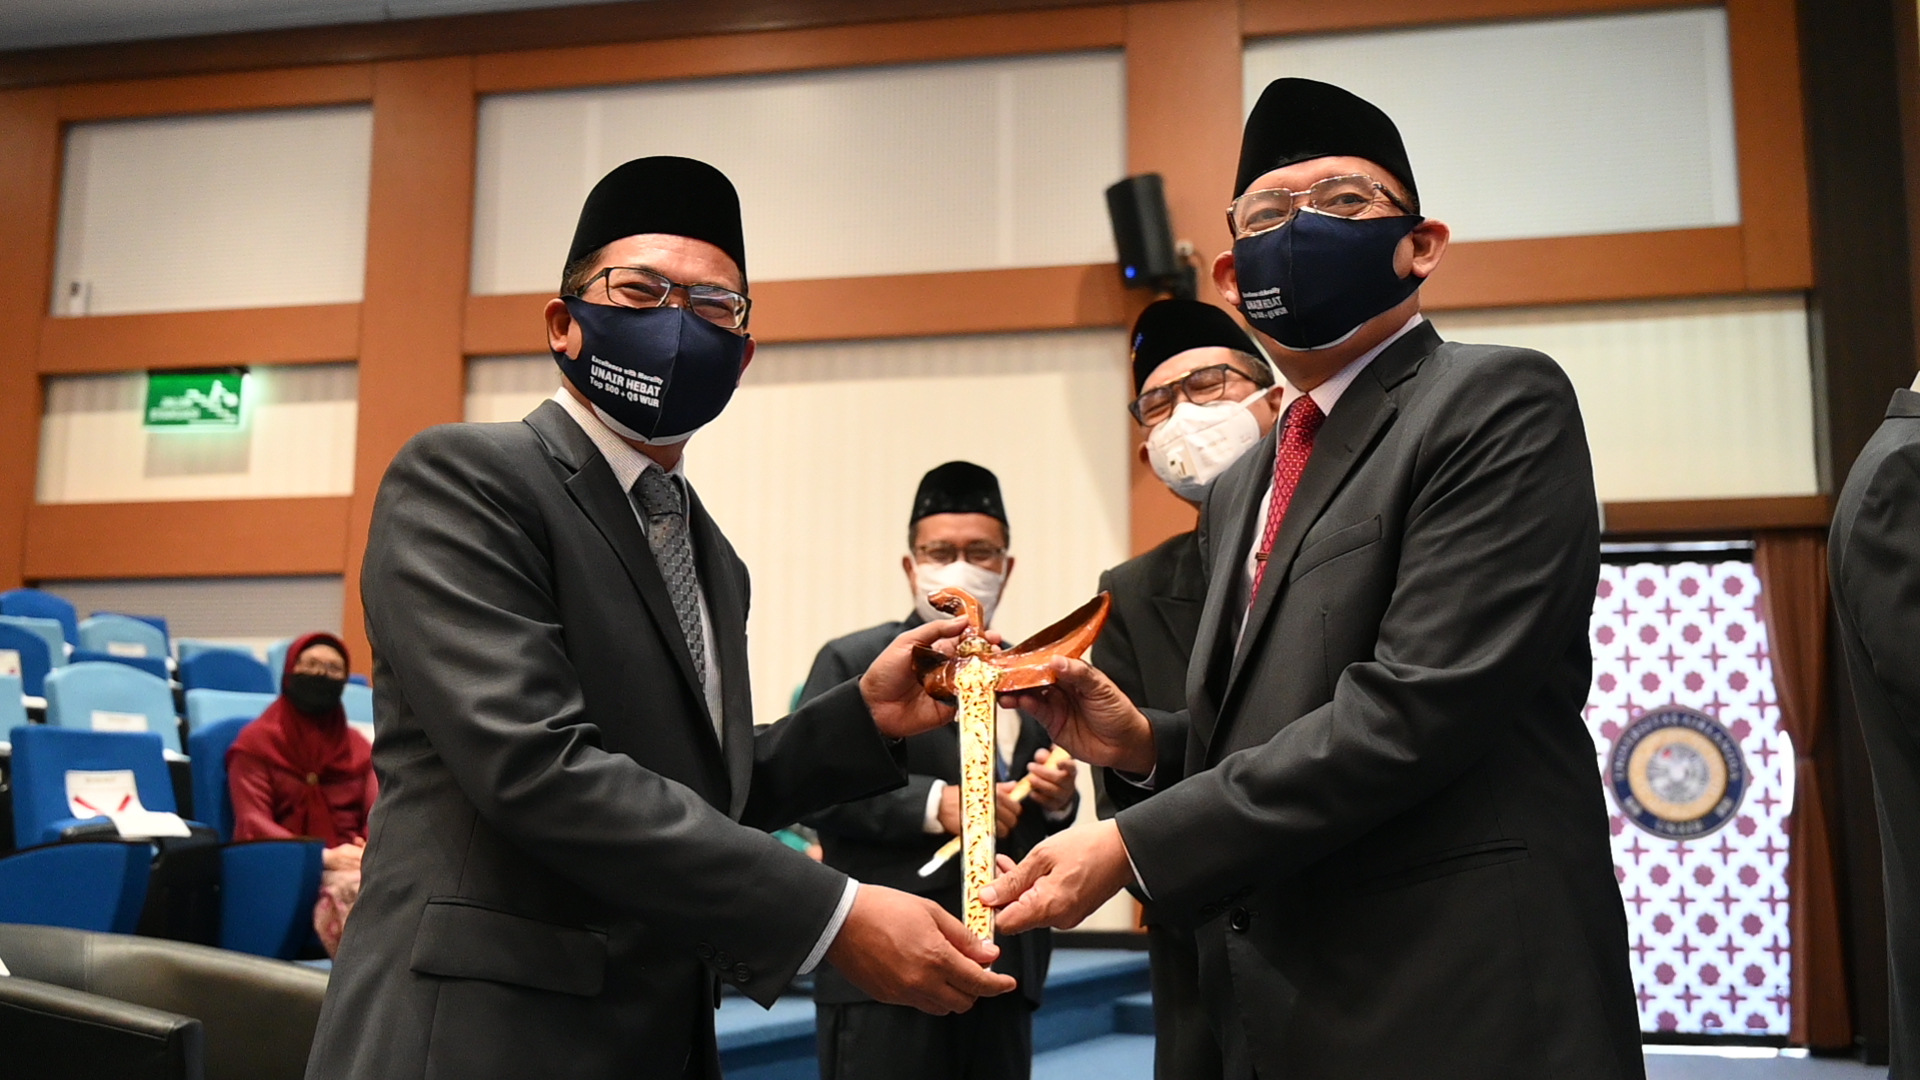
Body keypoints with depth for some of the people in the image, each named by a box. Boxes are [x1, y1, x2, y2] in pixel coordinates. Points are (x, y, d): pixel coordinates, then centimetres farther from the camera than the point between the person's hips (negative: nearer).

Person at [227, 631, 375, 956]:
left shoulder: (357, 745, 25)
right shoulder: (256, 742, 13)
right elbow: (253, 825, 0)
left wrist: (369, 849, -12)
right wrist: (324, 856, -16)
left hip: (353, 863, 3)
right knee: (353, 887, -40)